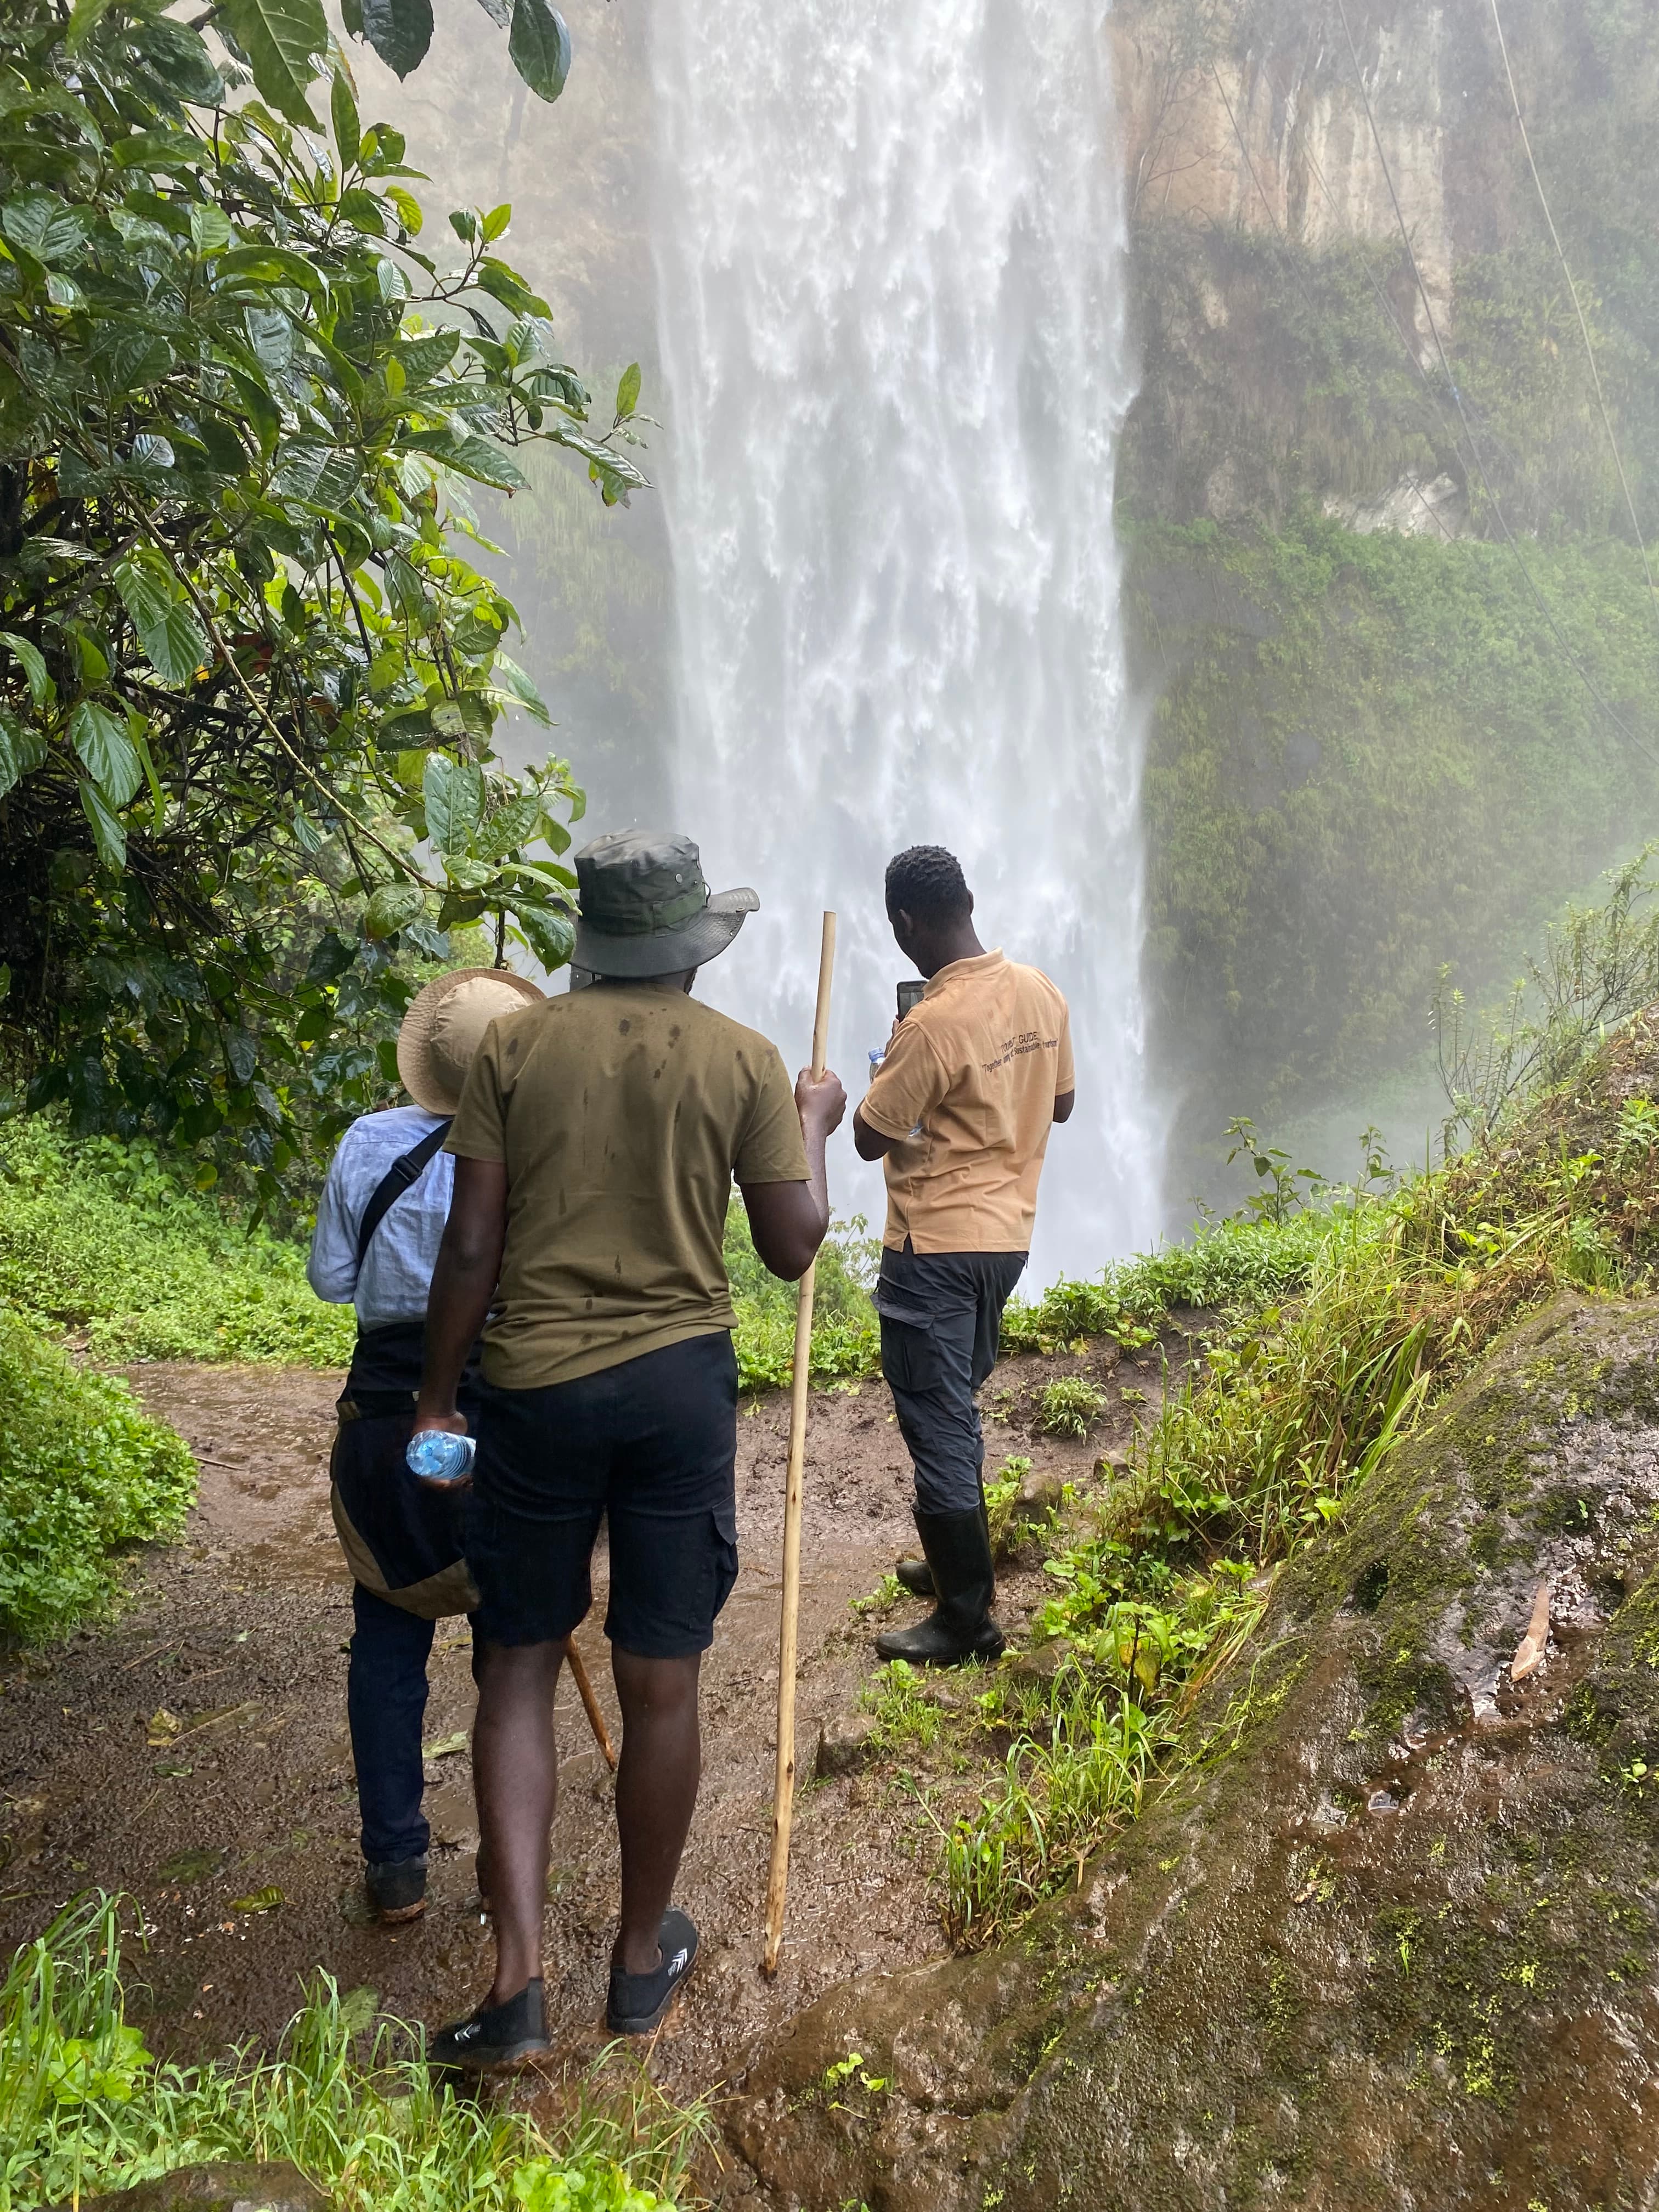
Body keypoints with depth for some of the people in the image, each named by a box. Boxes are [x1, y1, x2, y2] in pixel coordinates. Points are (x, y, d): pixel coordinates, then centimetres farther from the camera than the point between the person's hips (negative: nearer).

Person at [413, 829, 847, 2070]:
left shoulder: (519, 1048, -1)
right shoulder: (745, 1061, -2)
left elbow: (470, 1250, -3)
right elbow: (793, 1249, -1)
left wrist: (438, 1399, 7)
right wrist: (814, 1129, 15)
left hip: (534, 1382, 1)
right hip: (679, 1380, 0)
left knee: (519, 1664, 13)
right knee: (660, 1681, 11)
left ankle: (519, 1979, 11)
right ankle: (645, 1959, 29)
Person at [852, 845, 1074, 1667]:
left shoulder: (934, 1024, -23)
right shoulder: (1039, 991, 1)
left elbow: (870, 1138, -14)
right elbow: (1061, 1102, 14)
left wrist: (895, 1072, 2)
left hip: (935, 1248, -8)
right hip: (1007, 1235, 9)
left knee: (937, 1424, 2)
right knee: (955, 1408, 23)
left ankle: (965, 1621, 12)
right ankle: (960, 1565, 38)